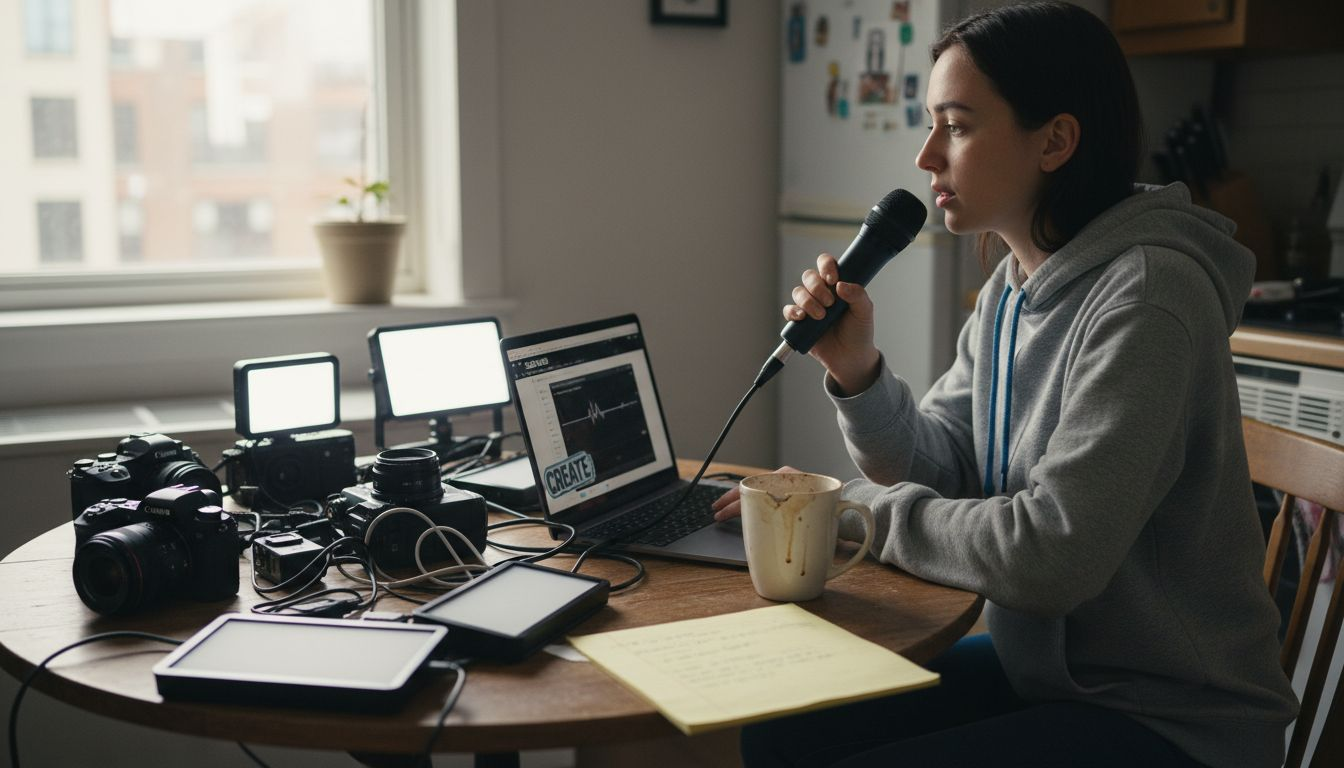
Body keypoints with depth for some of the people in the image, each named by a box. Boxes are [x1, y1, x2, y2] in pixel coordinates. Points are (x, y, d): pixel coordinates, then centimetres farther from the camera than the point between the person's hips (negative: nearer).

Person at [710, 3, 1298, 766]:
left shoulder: (1147, 295, -24)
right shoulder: (1012, 287, 3)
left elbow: (1051, 555, -29)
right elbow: (942, 467, 6)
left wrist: (855, 508, -16)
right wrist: (857, 370, -13)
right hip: (1038, 668, 8)